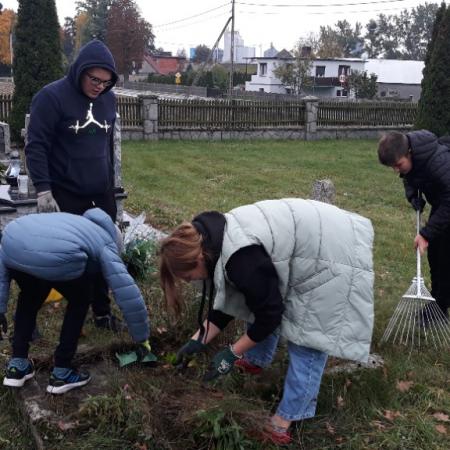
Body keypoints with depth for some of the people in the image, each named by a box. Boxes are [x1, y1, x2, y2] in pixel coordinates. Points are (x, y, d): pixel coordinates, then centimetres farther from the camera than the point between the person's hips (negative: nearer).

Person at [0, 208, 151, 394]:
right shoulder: (105, 243, 28)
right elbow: (129, 295, 22)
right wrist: (142, 338, 35)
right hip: (57, 257, -5)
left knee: (30, 297, 35)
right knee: (79, 302, 26)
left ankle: (16, 366, 35)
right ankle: (61, 374, 29)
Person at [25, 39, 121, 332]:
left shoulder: (109, 98, 6)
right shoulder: (52, 96, -12)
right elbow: (36, 146, -13)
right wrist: (43, 190, -20)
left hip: (102, 194, 5)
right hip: (66, 195, -5)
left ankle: (103, 312, 21)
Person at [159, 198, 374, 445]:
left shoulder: (242, 261, -32)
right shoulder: (215, 239, -1)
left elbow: (269, 314, -18)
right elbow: (226, 303, 10)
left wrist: (232, 353, -8)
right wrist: (197, 341, 9)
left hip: (334, 258, -9)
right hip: (310, 242, 10)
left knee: (308, 342, -3)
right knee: (259, 303, 21)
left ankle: (281, 425, 8)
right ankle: (255, 361, 44)